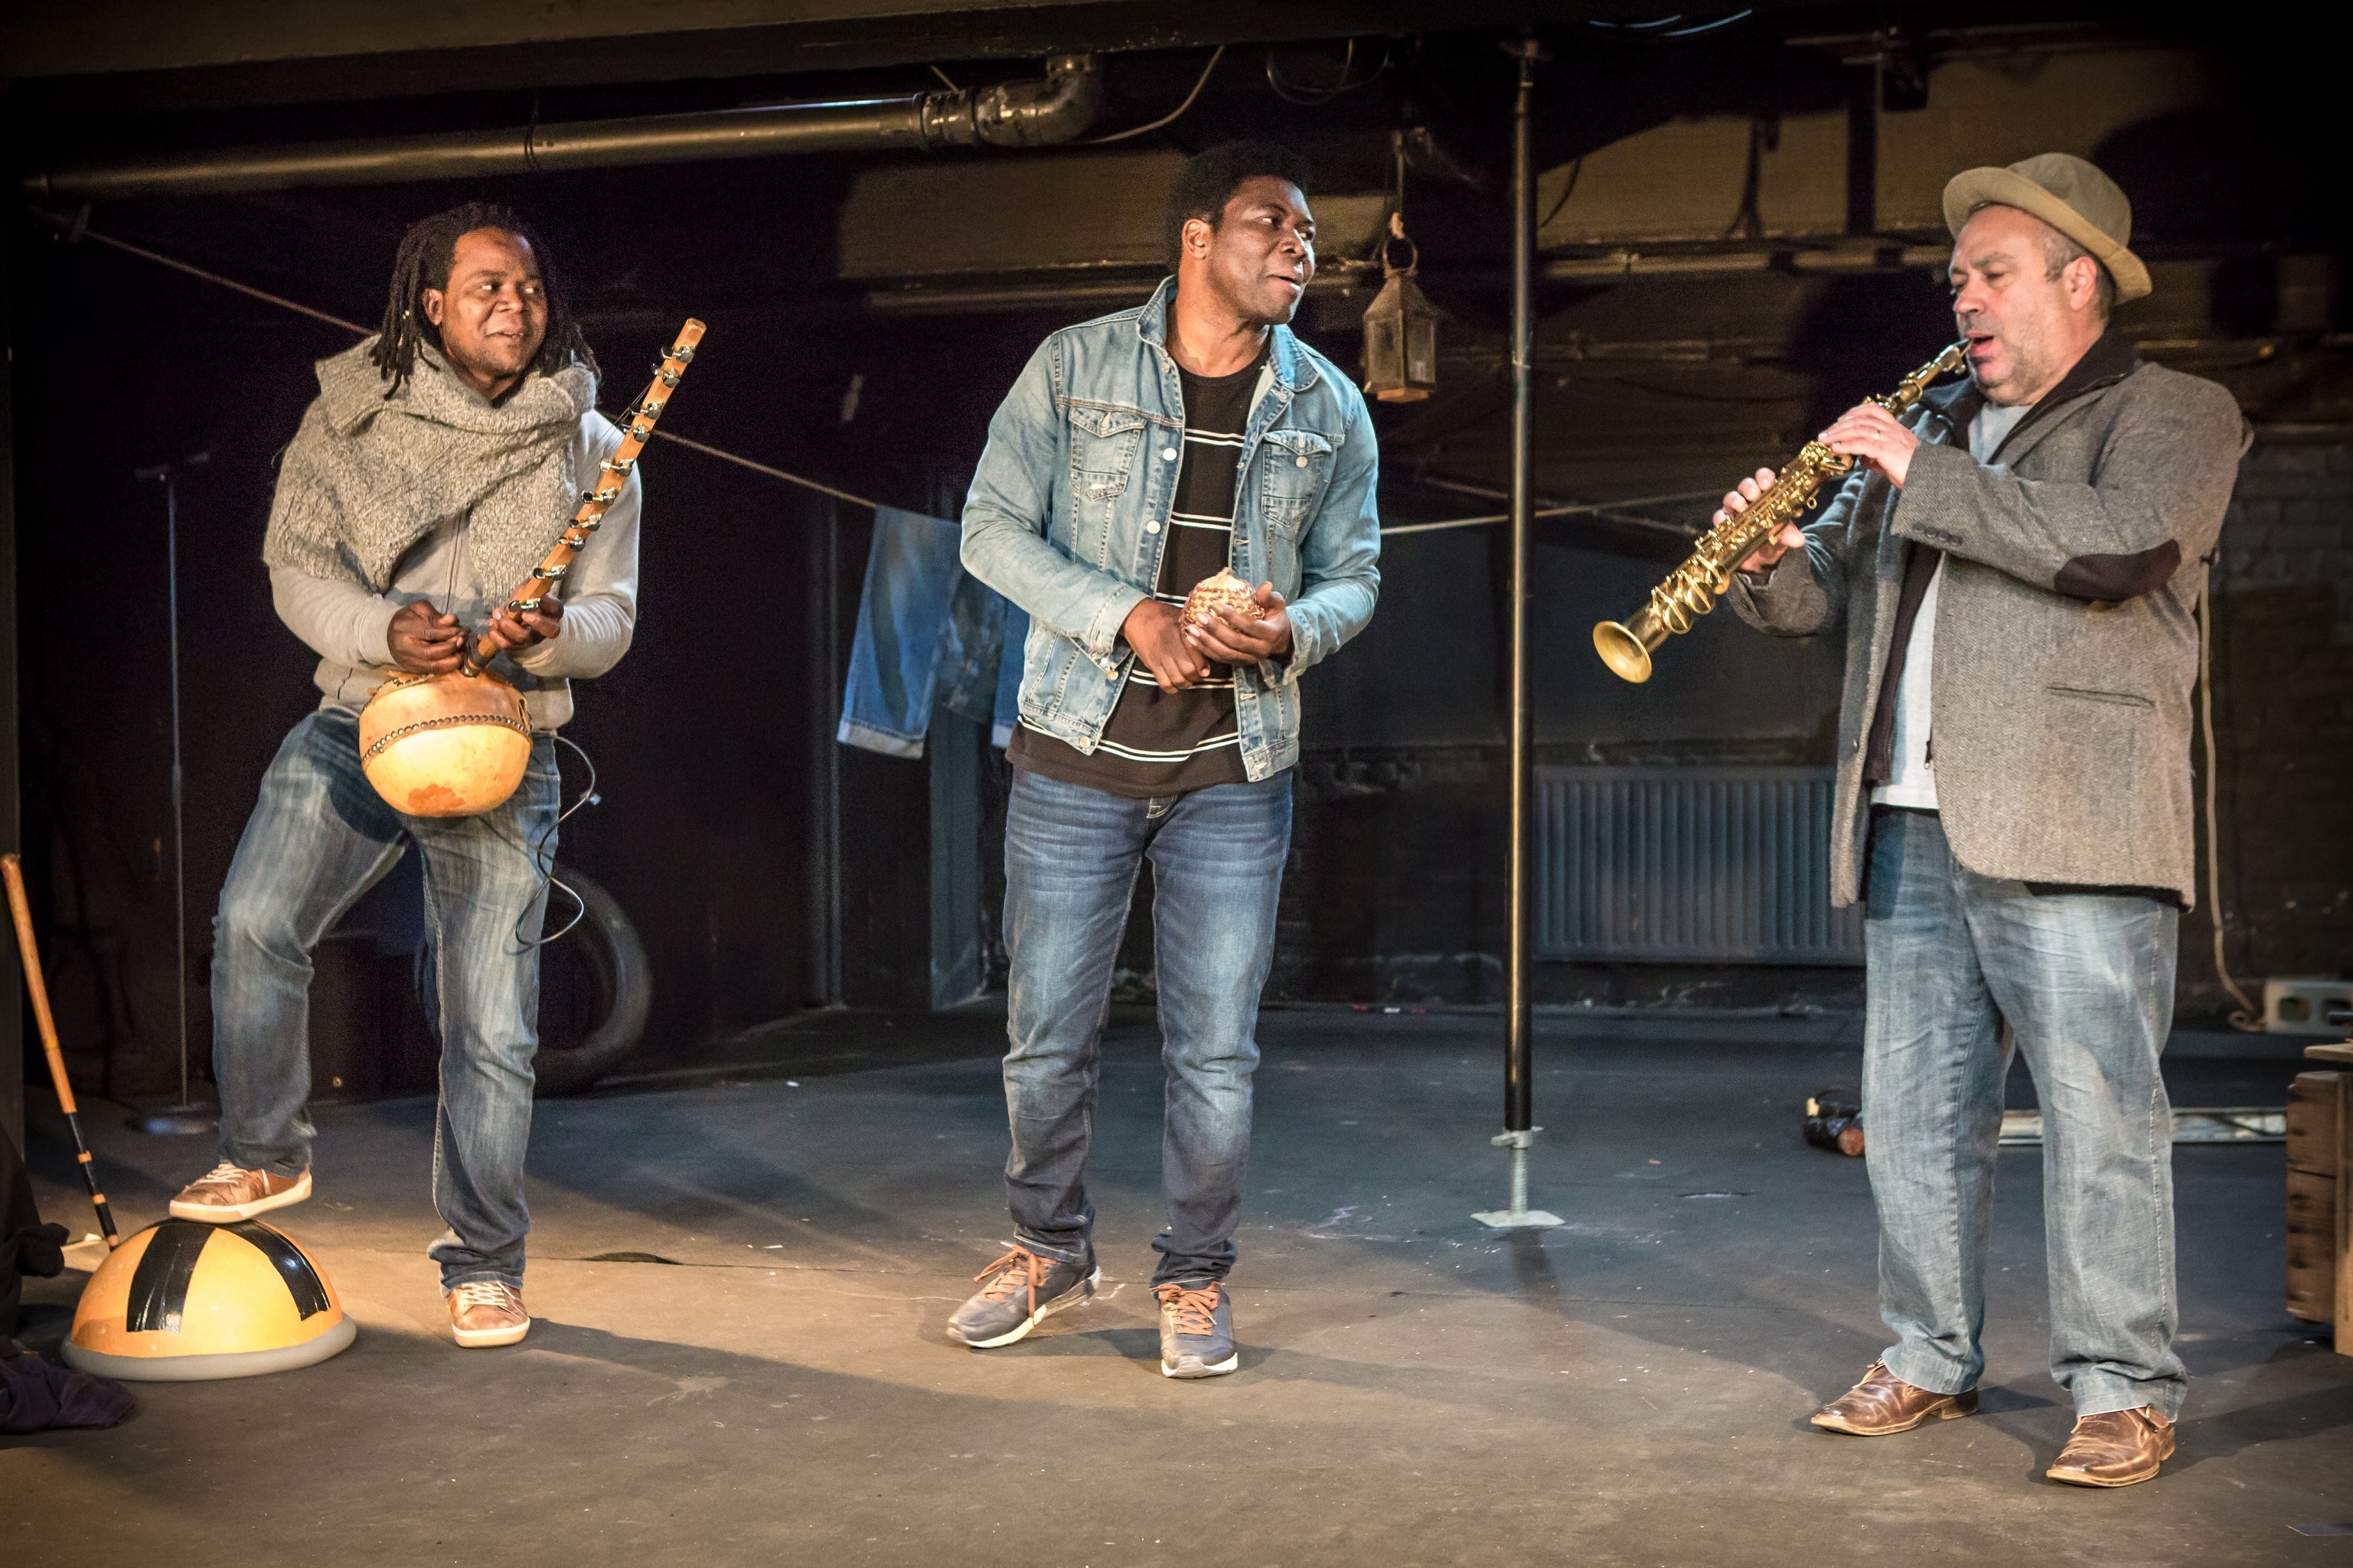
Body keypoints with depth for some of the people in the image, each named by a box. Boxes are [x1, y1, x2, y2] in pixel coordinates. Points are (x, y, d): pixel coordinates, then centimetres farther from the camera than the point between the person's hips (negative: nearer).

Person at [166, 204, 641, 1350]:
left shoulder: (589, 447, 5)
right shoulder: (353, 414, 3)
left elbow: (611, 616, 4)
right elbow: (295, 563, 1)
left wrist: (549, 635, -19)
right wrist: (385, 630, -18)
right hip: (356, 725, 1)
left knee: (491, 1022, -2)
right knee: (254, 924, -19)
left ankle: (483, 1262, 14)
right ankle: (265, 1156, 7)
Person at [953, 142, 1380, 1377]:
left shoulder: (1327, 407, 5)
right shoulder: (1074, 367, -2)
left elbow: (1353, 573, 11)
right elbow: (993, 529, -4)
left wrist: (1295, 629, -13)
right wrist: (1127, 615, -17)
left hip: (1234, 770, 1)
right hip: (1076, 754, -1)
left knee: (1215, 1049, 3)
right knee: (1047, 1033, 7)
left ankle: (1195, 1278, 22)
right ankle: (1051, 1251, 30)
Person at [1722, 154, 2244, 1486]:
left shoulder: (2176, 414, 4)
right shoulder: (1937, 427, 24)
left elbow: (2117, 542, -17)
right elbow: (1834, 596, 22)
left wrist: (1925, 476, -13)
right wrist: (1774, 563, -1)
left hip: (2072, 825, -6)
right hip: (1913, 826, 7)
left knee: (2100, 1114, -5)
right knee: (1915, 1113, 9)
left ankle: (2128, 1389, 4)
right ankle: (1932, 1360, 20)